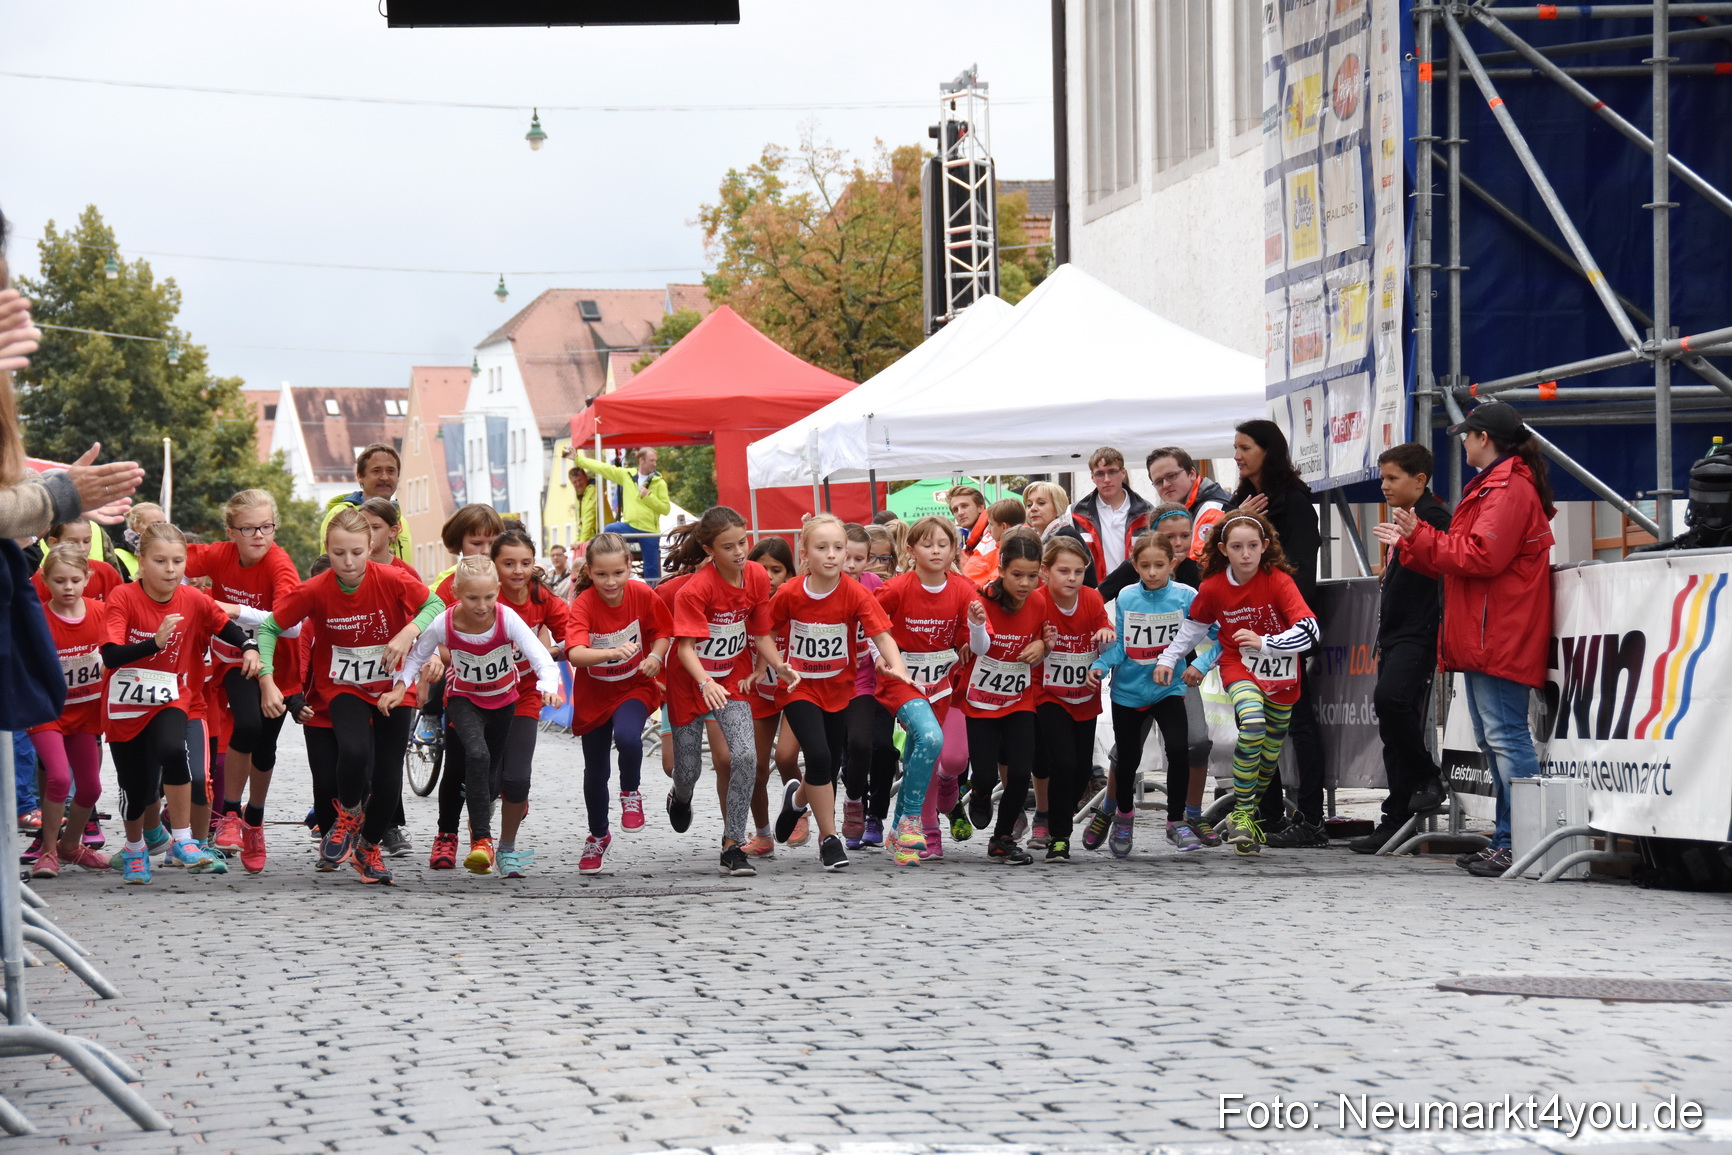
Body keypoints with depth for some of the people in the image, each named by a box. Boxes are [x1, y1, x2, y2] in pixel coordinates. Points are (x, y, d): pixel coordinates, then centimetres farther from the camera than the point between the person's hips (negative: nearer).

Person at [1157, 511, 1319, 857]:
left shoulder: (1278, 581, -19)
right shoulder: (1214, 587, -10)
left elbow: (1309, 630, -26)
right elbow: (1193, 625, 10)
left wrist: (1264, 643, -35)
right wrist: (1168, 658, 5)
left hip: (1280, 673, 1)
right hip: (1239, 667, -1)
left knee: (1270, 752, 10)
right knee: (1252, 723, -29)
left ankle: (1249, 812, 36)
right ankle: (1240, 814, -19)